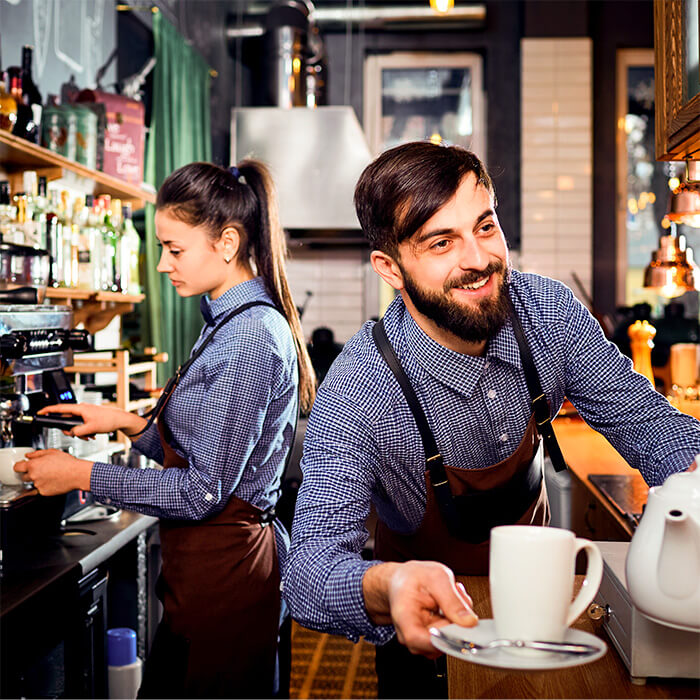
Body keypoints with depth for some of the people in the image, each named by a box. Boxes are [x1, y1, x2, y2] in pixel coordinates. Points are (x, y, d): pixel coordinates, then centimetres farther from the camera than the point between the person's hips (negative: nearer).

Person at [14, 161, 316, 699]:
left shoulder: (249, 337, -20)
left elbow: (203, 491, -21)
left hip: (223, 568, -10)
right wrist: (129, 424, 9)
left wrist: (82, 475, -13)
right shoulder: (233, 322, 11)